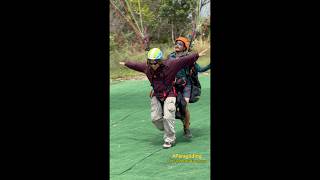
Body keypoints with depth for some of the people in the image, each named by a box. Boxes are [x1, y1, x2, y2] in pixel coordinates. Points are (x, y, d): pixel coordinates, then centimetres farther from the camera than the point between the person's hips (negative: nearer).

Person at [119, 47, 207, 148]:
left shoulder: (169, 65, -18)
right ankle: (166, 131, 30)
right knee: (155, 118, 2)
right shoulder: (147, 67, -3)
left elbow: (184, 60, -21)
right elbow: (136, 65, 15)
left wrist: (197, 55, -24)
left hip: (169, 94, -5)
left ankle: (170, 139, 5)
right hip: (156, 95, 5)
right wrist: (125, 63, 30)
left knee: (168, 117, -11)